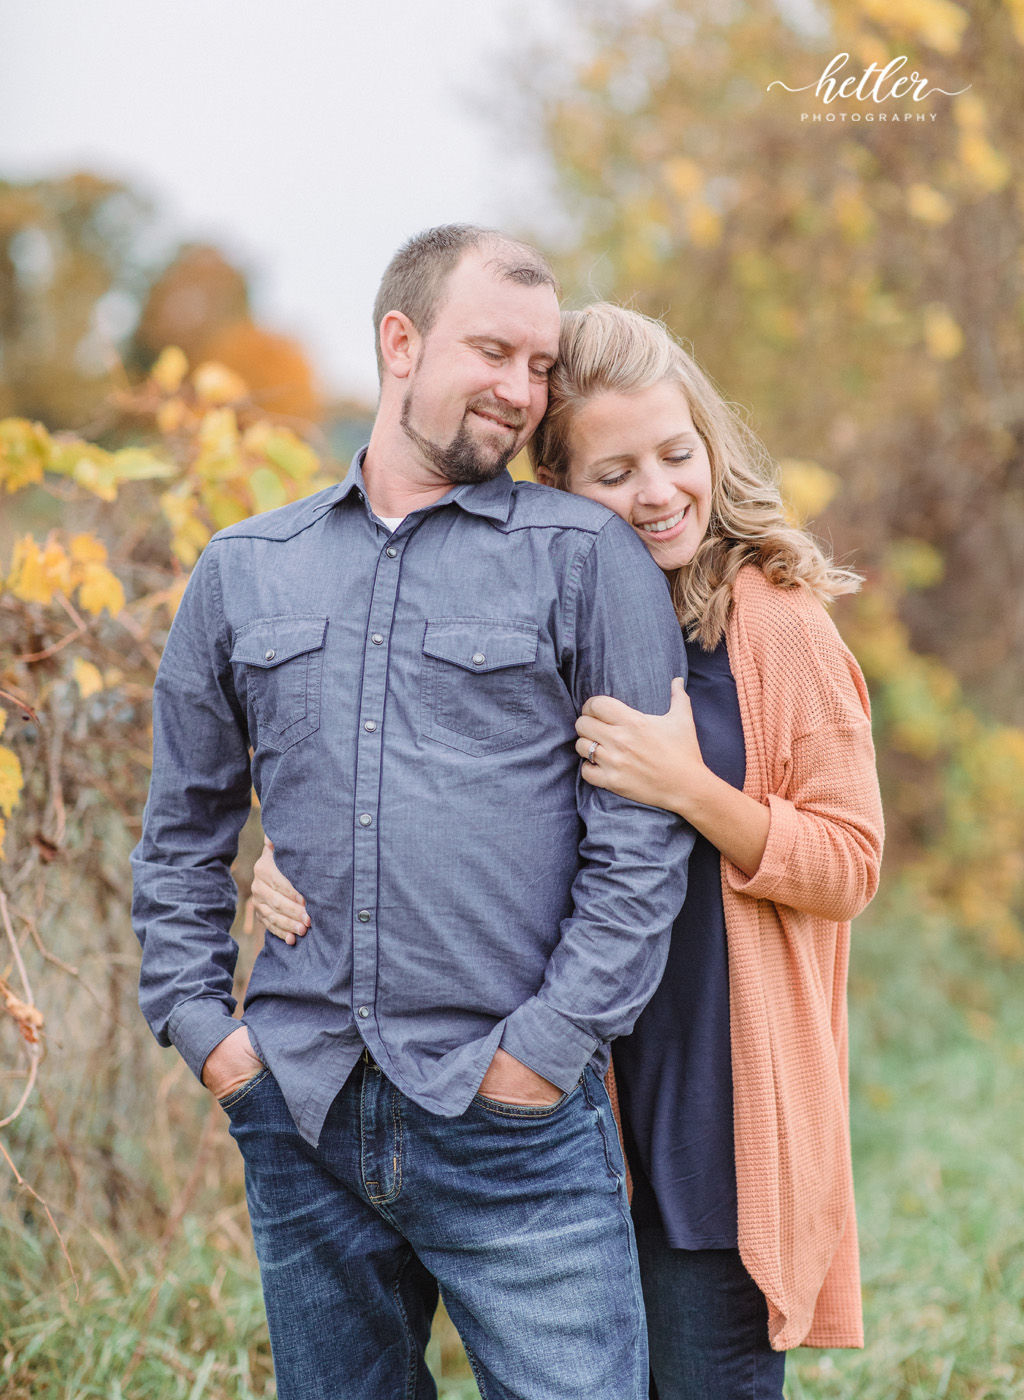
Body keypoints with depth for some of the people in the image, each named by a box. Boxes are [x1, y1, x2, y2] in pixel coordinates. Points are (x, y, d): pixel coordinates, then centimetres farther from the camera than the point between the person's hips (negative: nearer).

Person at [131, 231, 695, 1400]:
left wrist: (549, 1045, -9)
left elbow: (642, 835, -3)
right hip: (299, 1122, 3)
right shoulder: (242, 571, 12)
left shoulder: (589, 558, 2)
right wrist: (199, 1026, 7)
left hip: (516, 1127, -3)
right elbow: (181, 833, 18)